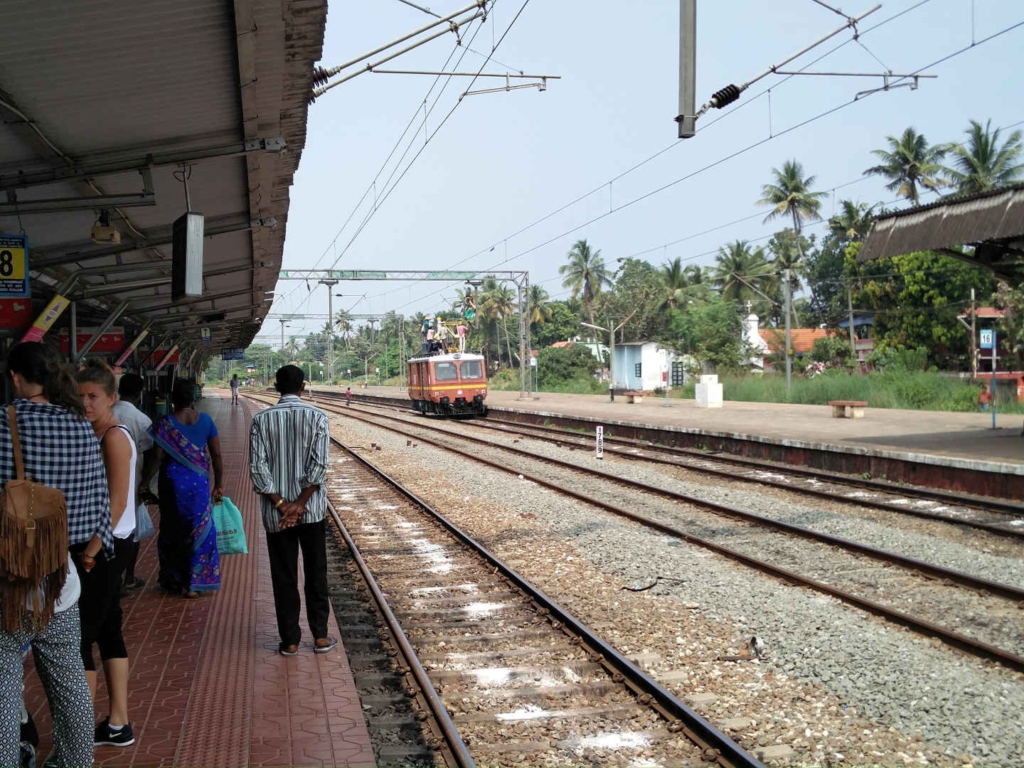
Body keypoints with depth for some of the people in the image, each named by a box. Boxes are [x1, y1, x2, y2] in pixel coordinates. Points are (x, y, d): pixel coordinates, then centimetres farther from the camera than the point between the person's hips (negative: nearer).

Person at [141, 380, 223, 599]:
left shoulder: (164, 424, -8)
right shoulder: (205, 420, -2)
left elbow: (157, 458, -11)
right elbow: (216, 456, 0)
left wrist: (144, 483, 0)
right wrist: (218, 485, 9)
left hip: (172, 484, -1)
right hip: (199, 484, 1)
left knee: (172, 531, 14)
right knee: (199, 531, 10)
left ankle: (173, 581, 23)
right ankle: (193, 584, 13)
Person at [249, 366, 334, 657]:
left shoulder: (261, 420, -3)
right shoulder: (316, 417, -6)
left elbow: (258, 467, -9)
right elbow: (319, 465, -13)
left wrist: (280, 504, -8)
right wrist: (300, 504, -11)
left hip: (275, 513, 0)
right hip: (312, 510, 0)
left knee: (284, 577, 8)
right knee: (316, 573, 11)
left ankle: (290, 641, 12)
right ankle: (320, 636, 15)